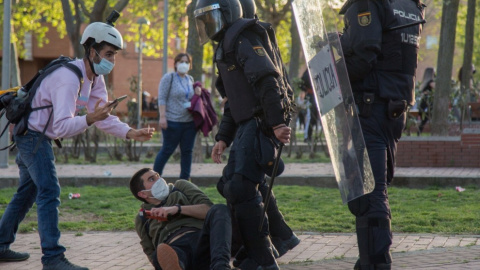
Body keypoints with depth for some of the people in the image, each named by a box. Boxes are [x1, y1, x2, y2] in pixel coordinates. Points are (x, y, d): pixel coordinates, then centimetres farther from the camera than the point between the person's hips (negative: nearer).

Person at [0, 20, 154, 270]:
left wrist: (131, 133, -11)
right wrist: (90, 119, -49)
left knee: (28, 192, 18)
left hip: (37, 137, 11)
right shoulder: (69, 78, -28)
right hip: (31, 133, -11)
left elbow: (103, 118, 3)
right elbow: (62, 127, -35)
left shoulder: (95, 78, 3)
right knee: (49, 191, -17)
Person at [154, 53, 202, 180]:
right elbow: (162, 98, -9)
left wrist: (197, 92, 6)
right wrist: (162, 117, -18)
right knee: (167, 150, -1)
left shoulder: (190, 79, 16)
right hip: (173, 122, -6)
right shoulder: (169, 78, -3)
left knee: (187, 151, 6)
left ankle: (184, 179, 12)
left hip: (189, 122, 6)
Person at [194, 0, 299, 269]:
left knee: (241, 189, -15)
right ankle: (282, 236, 25)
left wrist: (277, 122, -29)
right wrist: (223, 138, 22)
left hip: (261, 123, -11)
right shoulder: (227, 46, 25)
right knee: (231, 184, 16)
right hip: (248, 125, 11)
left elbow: (266, 80, -21)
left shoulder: (243, 38, -8)